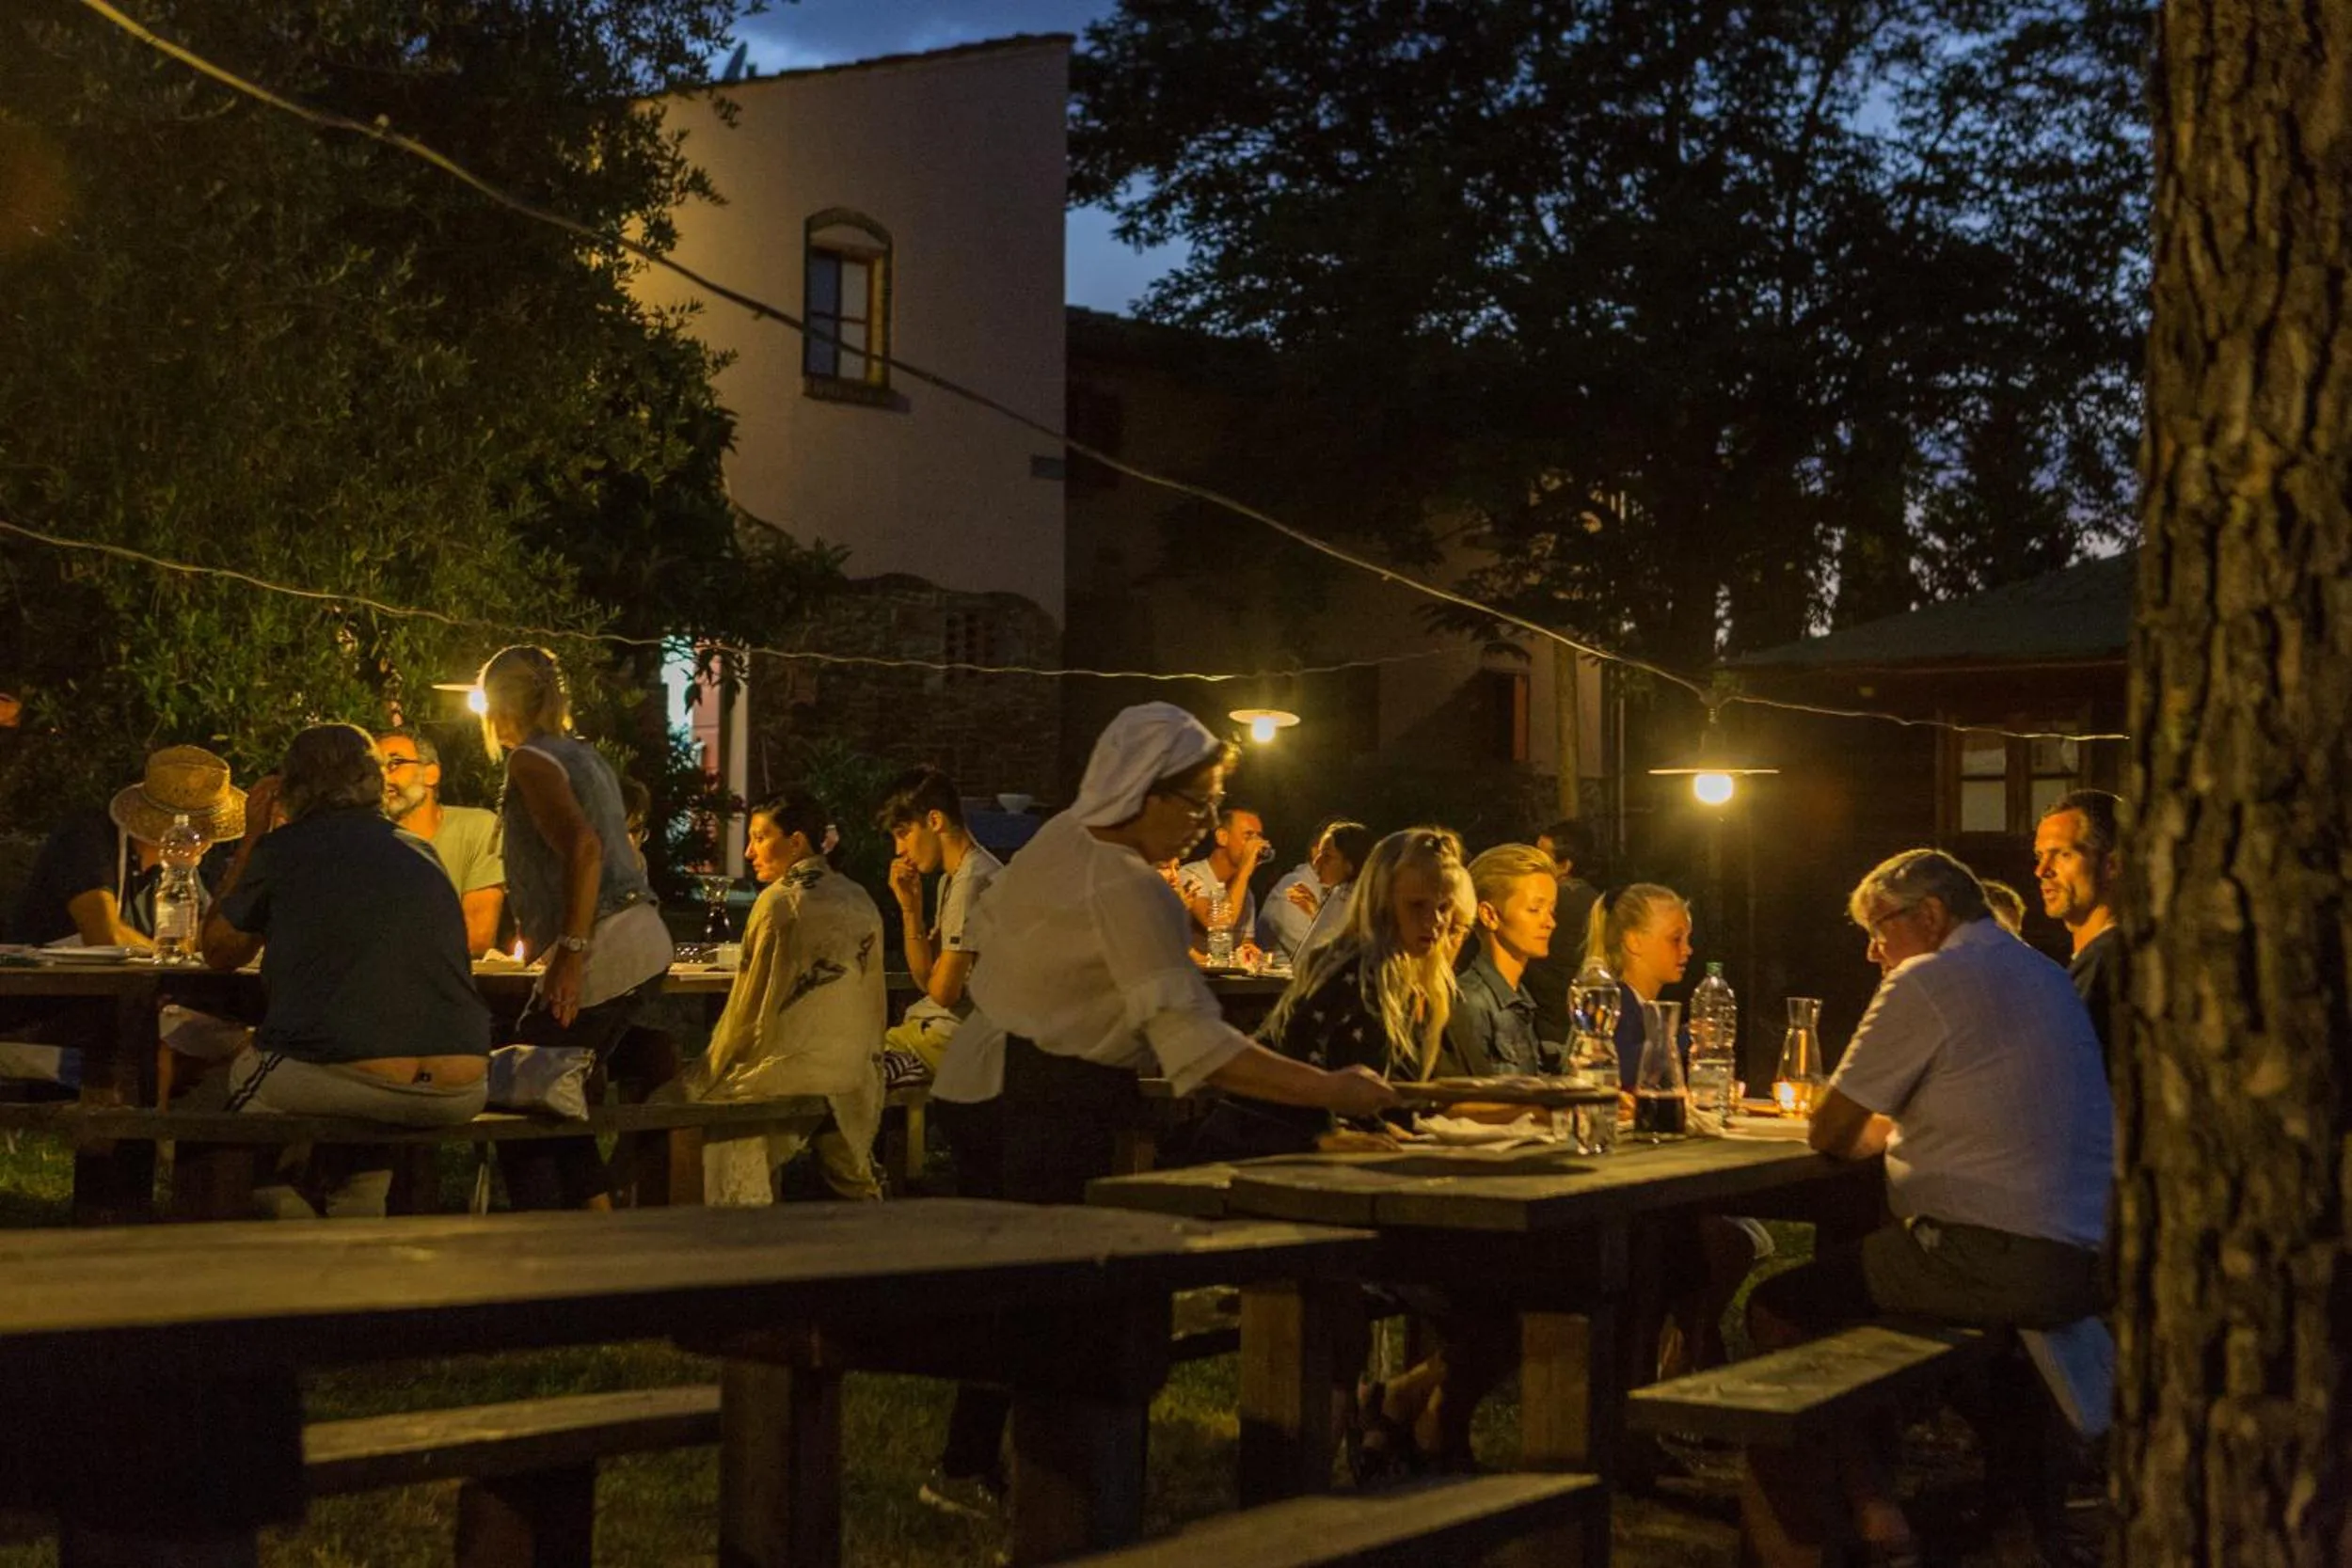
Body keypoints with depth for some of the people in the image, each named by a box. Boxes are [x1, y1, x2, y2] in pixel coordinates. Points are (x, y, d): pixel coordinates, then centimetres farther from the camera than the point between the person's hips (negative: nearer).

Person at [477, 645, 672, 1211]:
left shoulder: (530, 761, -7)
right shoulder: (584, 754, 19)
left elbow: (583, 846, -22)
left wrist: (571, 952, -26)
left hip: (603, 952, -9)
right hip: (646, 945, 9)